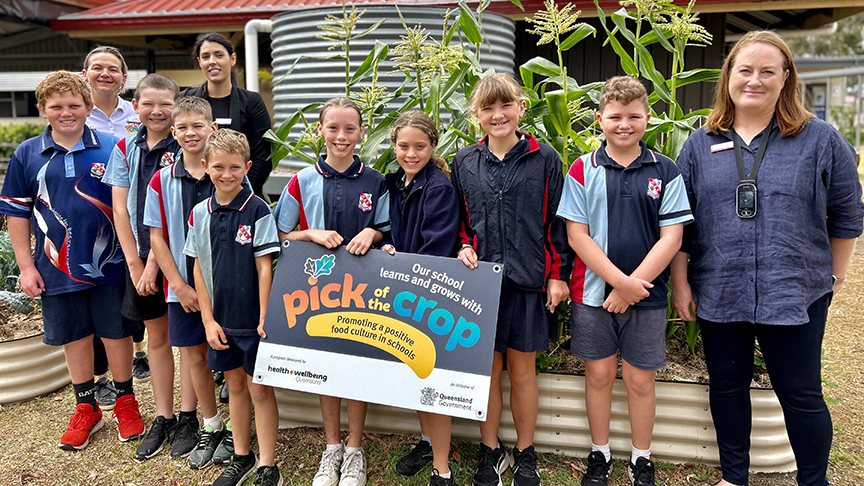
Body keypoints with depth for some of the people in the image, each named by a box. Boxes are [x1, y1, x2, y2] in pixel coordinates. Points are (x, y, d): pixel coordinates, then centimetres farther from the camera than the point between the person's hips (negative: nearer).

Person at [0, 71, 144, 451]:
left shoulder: (112, 148, -3)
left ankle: (125, 401, 27)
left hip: (110, 263, -2)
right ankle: (86, 408, 30)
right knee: (74, 336, 13)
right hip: (59, 267, 2)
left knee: (116, 333, 8)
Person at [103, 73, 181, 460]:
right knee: (156, 335, 12)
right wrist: (134, 262, -4)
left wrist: (155, 263, -14)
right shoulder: (126, 148, 6)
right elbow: (120, 208, 3)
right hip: (140, 254, 4)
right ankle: (163, 418, 23)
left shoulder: (183, 148, -8)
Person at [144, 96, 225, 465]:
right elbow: (157, 238, 3)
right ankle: (210, 426, 26)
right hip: (184, 286, 2)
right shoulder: (162, 181, 1)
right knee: (194, 356, 7)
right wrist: (180, 285, -4)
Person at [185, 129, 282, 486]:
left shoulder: (257, 210, -11)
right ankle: (242, 457, 33)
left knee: (259, 389, 4)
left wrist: (265, 318, -13)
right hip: (220, 319, 4)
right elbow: (198, 268, 4)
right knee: (234, 385, 17)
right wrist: (208, 319, 0)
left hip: (253, 319, -4)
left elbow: (264, 267, -11)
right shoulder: (200, 213, 1)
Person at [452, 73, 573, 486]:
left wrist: (558, 274, 0)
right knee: (486, 370, 9)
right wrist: (463, 248, -2)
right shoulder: (464, 162, 7)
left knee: (522, 371, 9)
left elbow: (556, 222, 2)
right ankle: (490, 452, 29)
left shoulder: (544, 159, 0)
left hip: (526, 281, -2)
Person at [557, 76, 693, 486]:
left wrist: (633, 286, -12)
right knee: (599, 374, 10)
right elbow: (576, 236, -5)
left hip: (646, 295, 0)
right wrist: (619, 281, -13)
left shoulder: (665, 171, 1)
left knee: (640, 379, 10)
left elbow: (671, 238, -4)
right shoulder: (583, 170, -1)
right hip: (593, 292, 0)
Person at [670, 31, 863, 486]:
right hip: (718, 293, 2)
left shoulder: (821, 140, -1)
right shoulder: (700, 144, 4)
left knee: (801, 395, 8)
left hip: (795, 295, -2)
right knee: (727, 387, 14)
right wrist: (681, 282, 3)